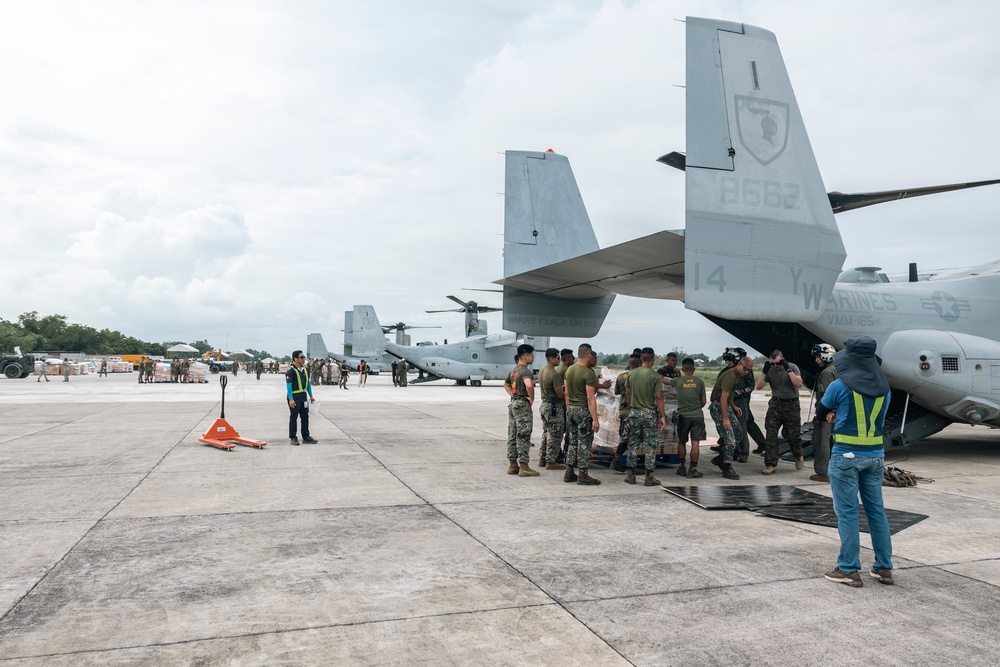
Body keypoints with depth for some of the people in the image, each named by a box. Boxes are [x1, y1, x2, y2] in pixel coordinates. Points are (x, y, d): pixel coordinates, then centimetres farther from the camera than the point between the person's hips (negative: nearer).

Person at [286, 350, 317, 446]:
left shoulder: (305, 370, 11)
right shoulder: (290, 371, -13)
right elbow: (288, 385, -17)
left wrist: (311, 396, 16)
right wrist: (291, 399, -22)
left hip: (304, 397, 8)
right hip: (295, 398, -8)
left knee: (305, 417, 12)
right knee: (293, 418, 2)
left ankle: (306, 437, 20)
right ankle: (293, 438, 10)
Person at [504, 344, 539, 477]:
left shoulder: (513, 370, 13)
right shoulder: (526, 371, -15)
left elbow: (506, 385, 28)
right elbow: (529, 385, -35)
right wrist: (531, 398, -20)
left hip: (513, 403, 9)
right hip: (523, 405, -9)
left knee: (512, 436, 11)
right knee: (523, 436, -5)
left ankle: (512, 465, 17)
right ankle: (523, 467, -3)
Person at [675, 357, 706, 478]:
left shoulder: (678, 381, -1)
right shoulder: (699, 382, 1)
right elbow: (703, 401, 6)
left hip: (683, 415, 1)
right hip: (697, 416, 0)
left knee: (682, 442, 12)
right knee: (695, 443, 0)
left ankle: (682, 468, 17)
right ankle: (693, 469, 0)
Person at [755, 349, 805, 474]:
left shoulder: (793, 367, -4)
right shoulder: (770, 370, 0)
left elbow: (799, 384, -19)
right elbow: (758, 387, -6)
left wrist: (788, 369, -24)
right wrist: (764, 371, -17)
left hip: (792, 405, -2)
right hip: (775, 404, 2)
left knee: (793, 435, 5)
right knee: (770, 435, -8)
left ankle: (798, 457, 36)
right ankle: (770, 465, -4)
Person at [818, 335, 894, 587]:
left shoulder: (840, 386, -11)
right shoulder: (884, 388, 4)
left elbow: (822, 414, 1)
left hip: (846, 456, -5)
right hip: (875, 456, 5)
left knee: (847, 512, 2)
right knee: (876, 510, 13)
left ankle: (849, 570, 6)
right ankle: (884, 568, 21)